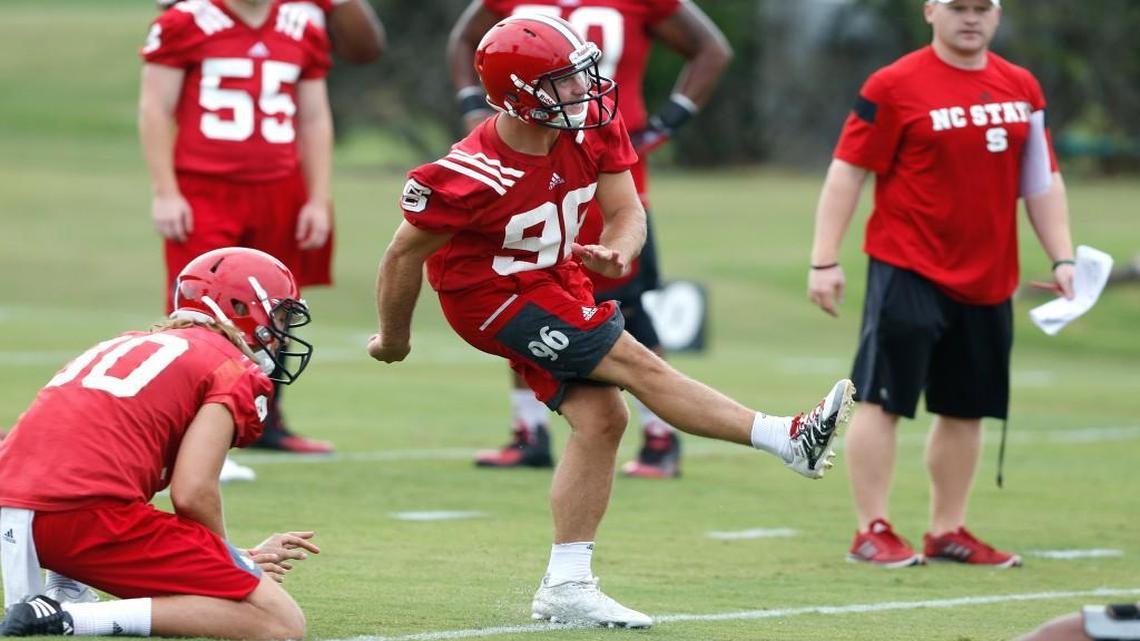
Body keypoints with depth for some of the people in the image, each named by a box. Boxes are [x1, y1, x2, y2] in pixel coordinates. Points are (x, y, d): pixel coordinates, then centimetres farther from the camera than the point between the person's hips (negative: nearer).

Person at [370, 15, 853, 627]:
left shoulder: (593, 125, -14)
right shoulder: (471, 177, -32)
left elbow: (627, 211, -6)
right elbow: (404, 255, -19)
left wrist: (616, 252, -30)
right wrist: (394, 340, -4)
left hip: (553, 279, 8)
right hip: (491, 297, -8)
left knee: (601, 417, 0)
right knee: (636, 364, -14)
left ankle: (566, 587, 8)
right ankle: (791, 438, -15)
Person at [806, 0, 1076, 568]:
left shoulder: (1022, 89, 10)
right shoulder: (894, 87, -7)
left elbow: (1041, 181, 17)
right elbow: (847, 172, -7)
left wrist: (1062, 258, 9)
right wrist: (824, 261, -12)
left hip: (987, 280, 6)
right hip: (907, 271, -6)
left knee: (966, 408, 10)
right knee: (883, 398, -7)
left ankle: (947, 531, 21)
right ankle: (872, 532, -1)